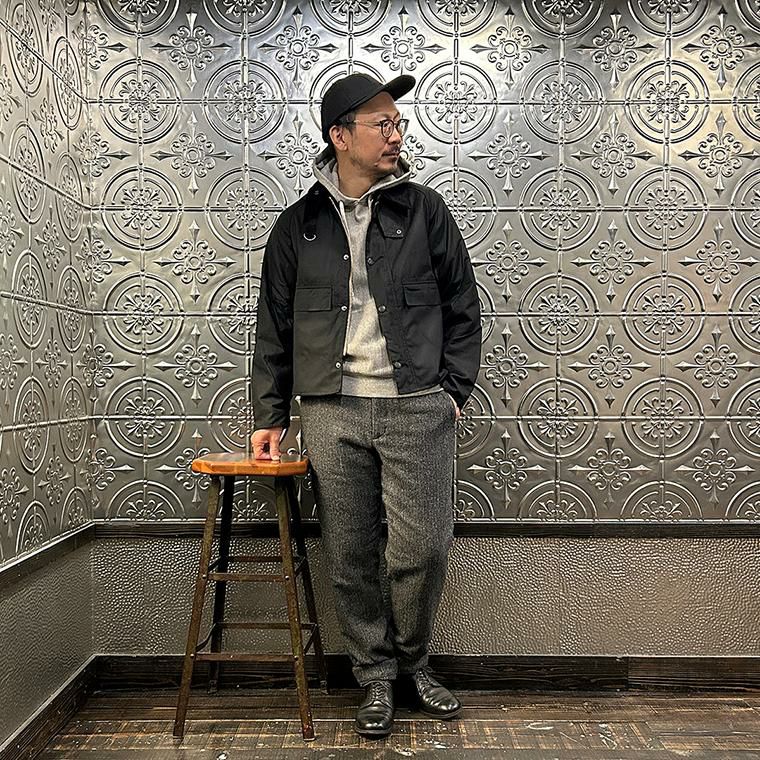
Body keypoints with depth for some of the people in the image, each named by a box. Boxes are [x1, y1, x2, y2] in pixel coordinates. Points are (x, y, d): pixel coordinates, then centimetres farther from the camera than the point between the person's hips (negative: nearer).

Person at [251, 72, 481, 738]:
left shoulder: (424, 210, 7)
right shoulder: (300, 223, 8)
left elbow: (462, 309, 9)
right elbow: (275, 328, 11)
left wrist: (452, 389, 1)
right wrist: (270, 416, 8)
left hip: (417, 408, 0)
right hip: (332, 412, 1)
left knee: (424, 547, 0)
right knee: (352, 557, 6)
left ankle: (413, 663, 27)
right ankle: (376, 676, 26)